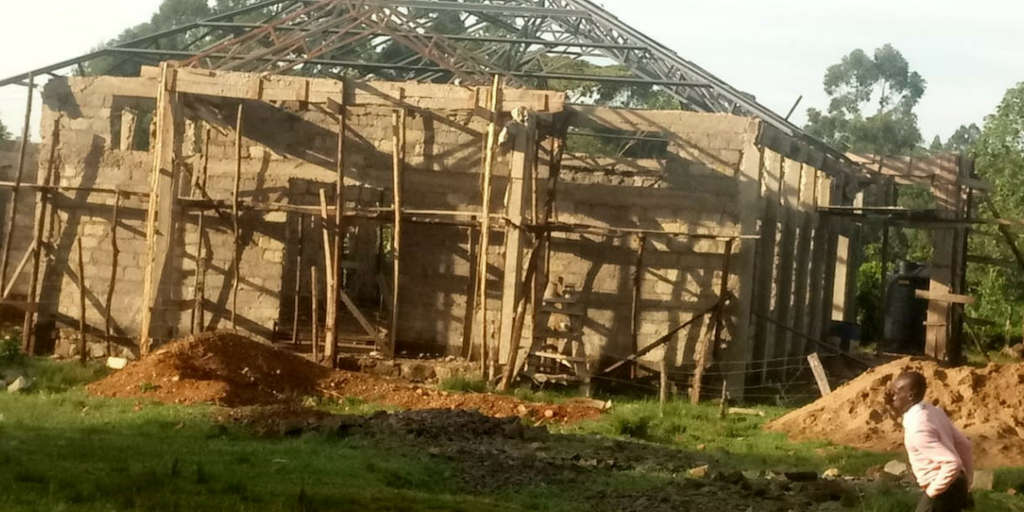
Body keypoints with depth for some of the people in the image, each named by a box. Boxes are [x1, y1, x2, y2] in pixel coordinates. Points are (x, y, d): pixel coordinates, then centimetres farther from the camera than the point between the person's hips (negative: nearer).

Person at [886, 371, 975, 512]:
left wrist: (932, 491, -19)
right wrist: (965, 483, 19)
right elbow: (963, 445, 13)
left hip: (943, 490, -9)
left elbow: (952, 463, -31)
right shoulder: (933, 411, 5)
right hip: (953, 485, 10)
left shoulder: (917, 428, -25)